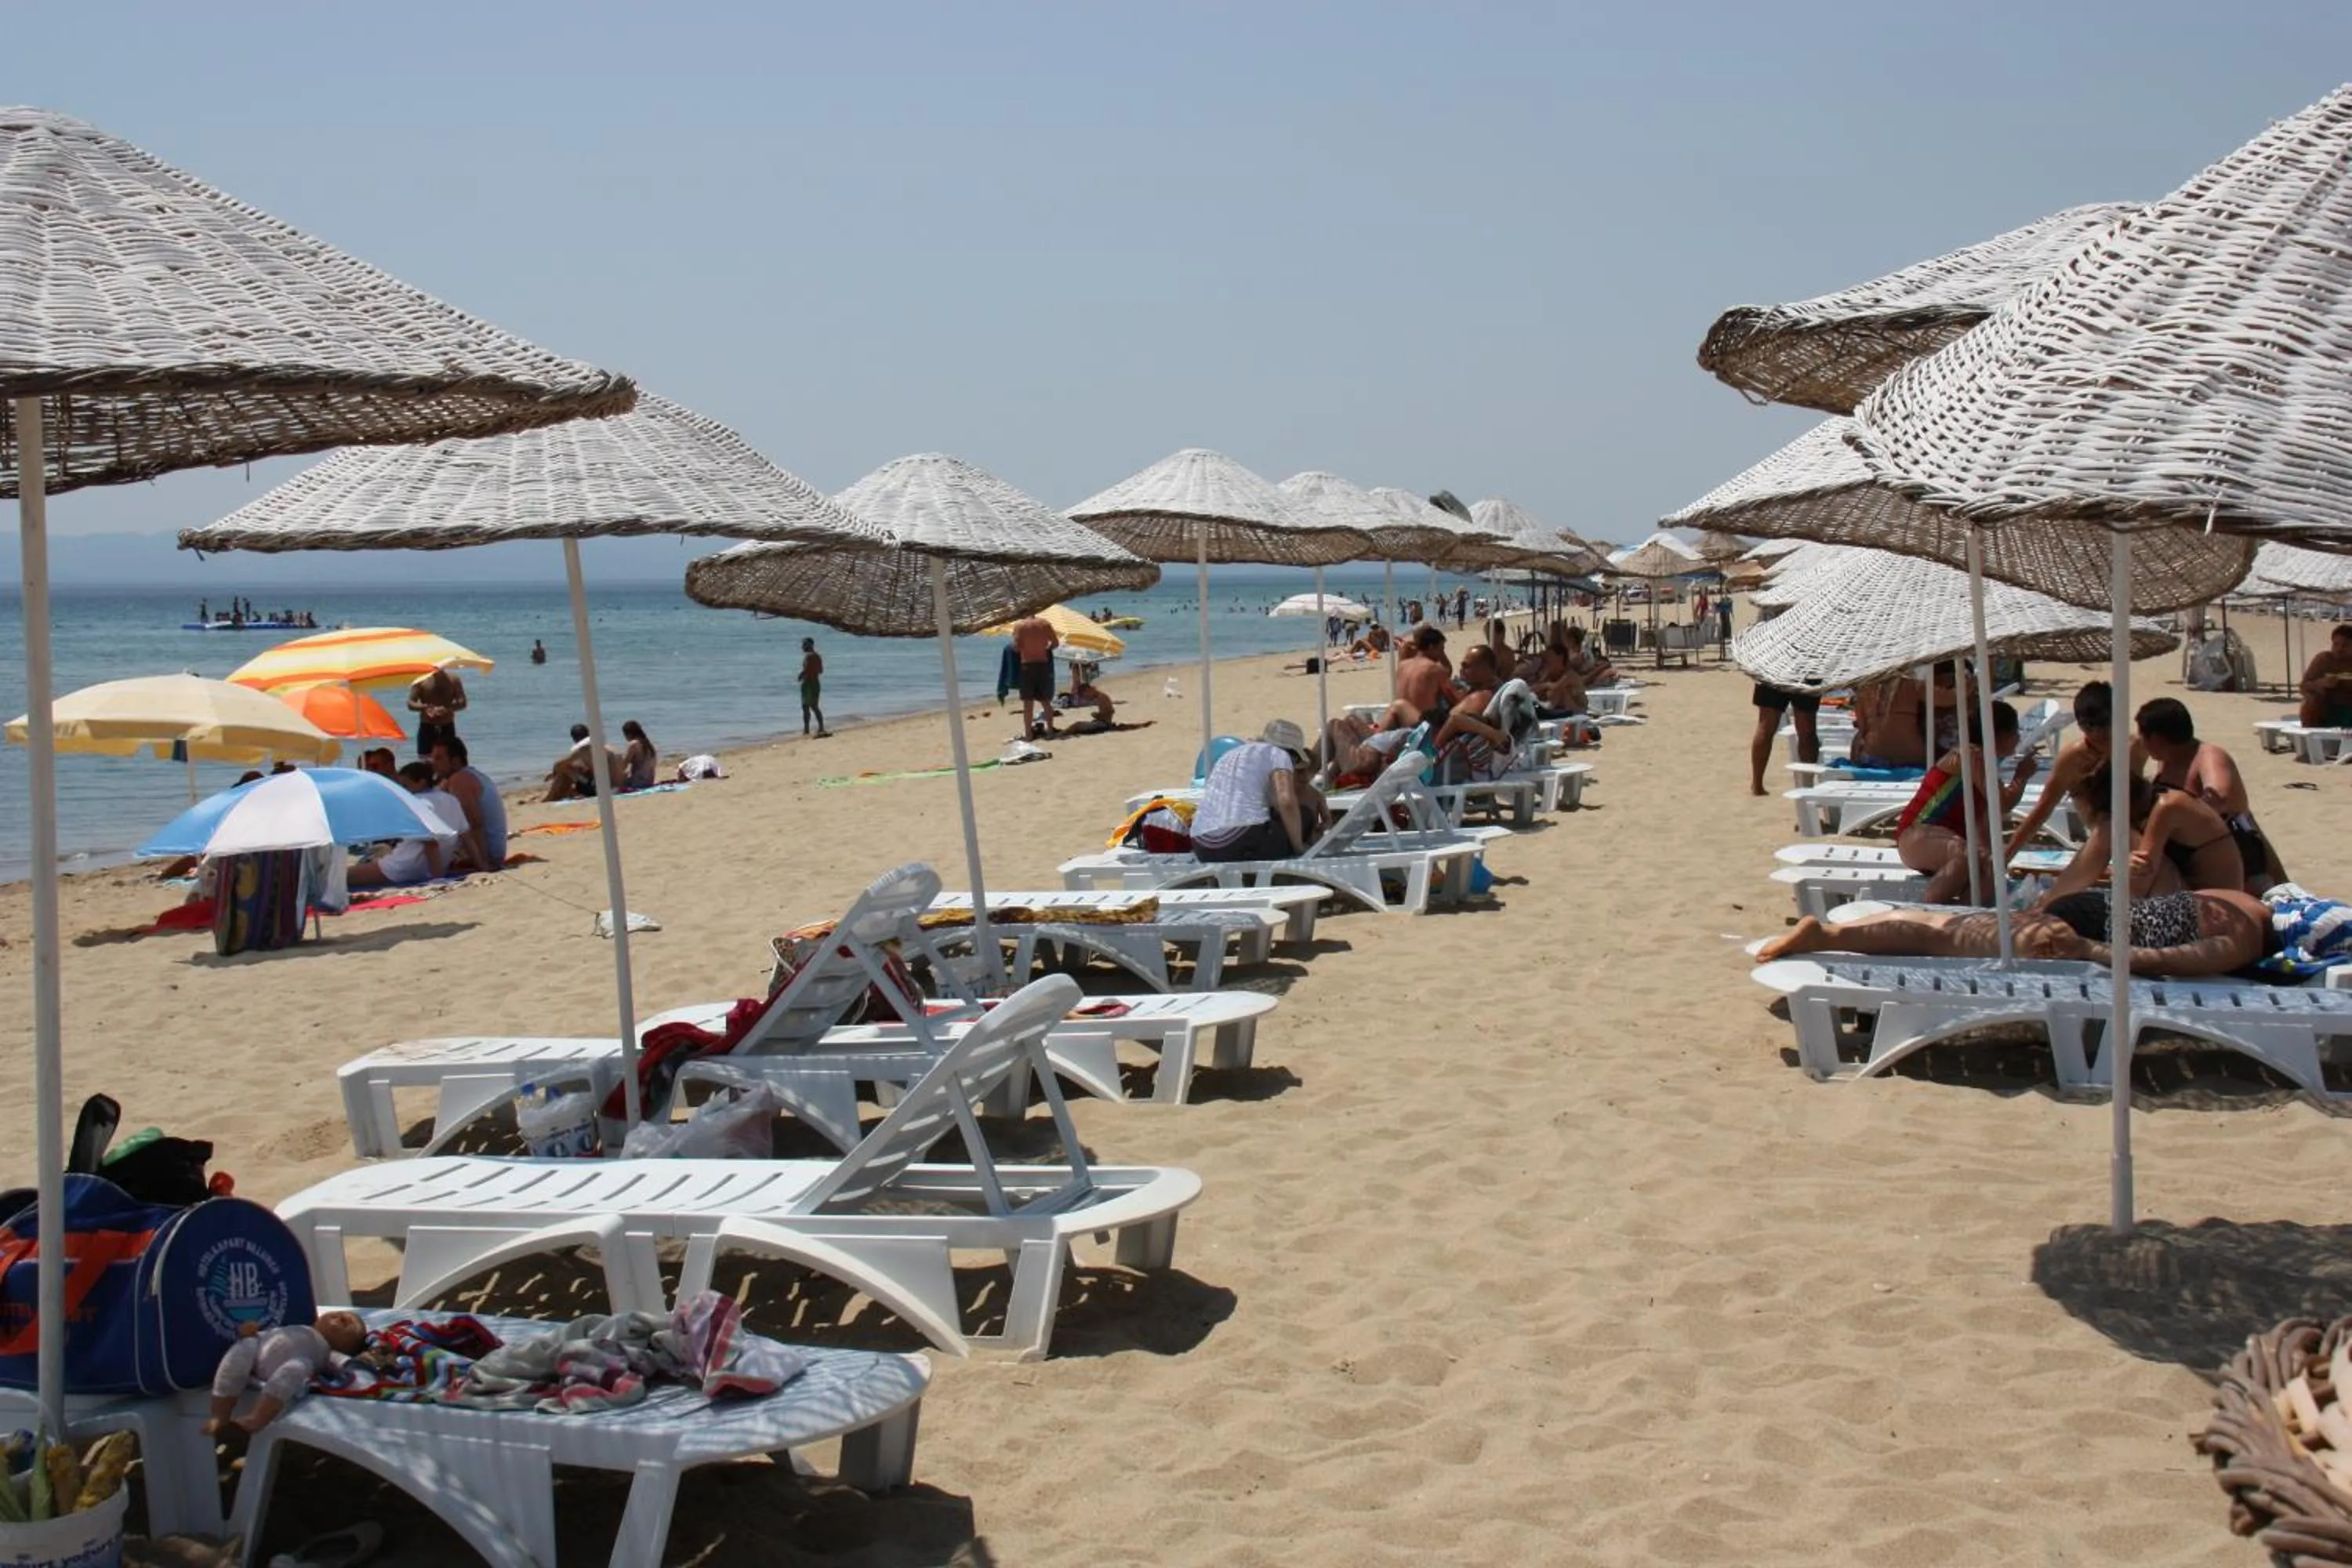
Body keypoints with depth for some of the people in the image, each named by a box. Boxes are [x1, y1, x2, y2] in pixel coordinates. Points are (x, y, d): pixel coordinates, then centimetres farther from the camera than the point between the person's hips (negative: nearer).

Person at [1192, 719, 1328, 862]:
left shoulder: (1231, 755, 29)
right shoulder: (1277, 754, 6)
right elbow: (1286, 801, -11)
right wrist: (1299, 848, -1)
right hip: (1245, 843, -7)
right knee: (1305, 814, 17)